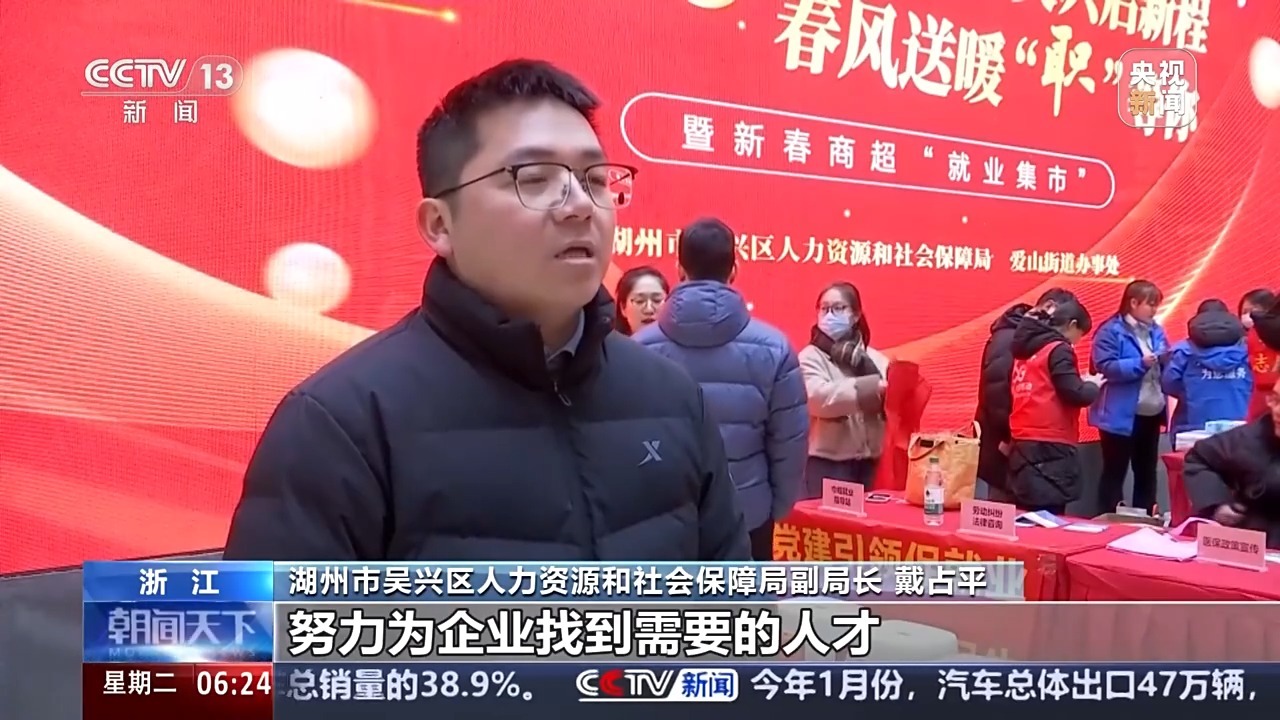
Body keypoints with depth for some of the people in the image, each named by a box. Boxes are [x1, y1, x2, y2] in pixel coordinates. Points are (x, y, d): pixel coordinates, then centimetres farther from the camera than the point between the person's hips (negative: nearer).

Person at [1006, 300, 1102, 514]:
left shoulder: (1026, 347, 16)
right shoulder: (1059, 349, -8)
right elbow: (1075, 395, -13)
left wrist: (1080, 382, 19)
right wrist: (1093, 385, 6)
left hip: (1021, 445, 8)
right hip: (1049, 448, -8)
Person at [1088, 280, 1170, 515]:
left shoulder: (1155, 331, 8)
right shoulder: (1111, 331, -13)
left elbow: (1164, 367, 16)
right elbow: (1106, 367, -21)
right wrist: (1140, 363, -26)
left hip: (1152, 413, 7)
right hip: (1122, 416, -7)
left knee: (1147, 471, 17)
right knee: (1115, 472, 3)